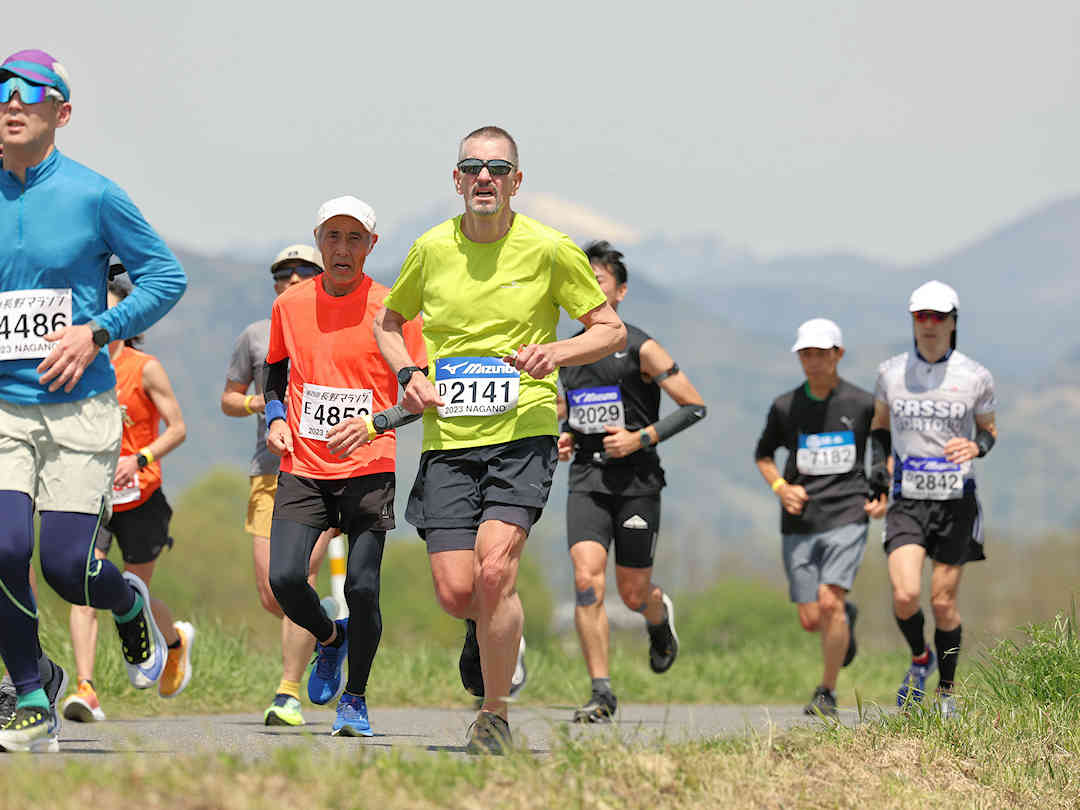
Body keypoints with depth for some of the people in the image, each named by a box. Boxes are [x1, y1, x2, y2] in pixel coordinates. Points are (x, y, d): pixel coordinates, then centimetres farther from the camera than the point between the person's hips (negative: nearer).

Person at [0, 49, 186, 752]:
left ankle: (130, 603, 29)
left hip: (80, 409, -2)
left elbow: (167, 276, 3)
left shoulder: (92, 195, -3)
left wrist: (98, 332, -8)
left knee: (65, 567, -9)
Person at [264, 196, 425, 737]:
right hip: (302, 465, 3)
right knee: (284, 578, -13)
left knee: (362, 587, -11)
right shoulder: (290, 305, 7)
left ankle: (355, 698, 11)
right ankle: (329, 638, 20)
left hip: (368, 469, -2)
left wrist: (373, 425, -15)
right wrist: (275, 419, 6)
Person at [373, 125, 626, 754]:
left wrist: (555, 352, -13)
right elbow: (388, 322, 23)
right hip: (448, 440, 3)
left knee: (494, 570, -21)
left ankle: (497, 714, -5)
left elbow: (613, 330, 6)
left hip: (523, 433, -3)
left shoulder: (549, 250, -1)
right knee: (455, 593, -6)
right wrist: (409, 375, 3)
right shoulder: (432, 249, 6)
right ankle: (496, 631, 32)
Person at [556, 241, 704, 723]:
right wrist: (564, 438, 5)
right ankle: (601, 693, -12)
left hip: (637, 481, -3)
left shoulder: (640, 349, -5)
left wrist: (642, 438, -14)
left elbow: (695, 406, -4)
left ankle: (661, 618, 44)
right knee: (587, 580, -16)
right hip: (586, 481, 3)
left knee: (633, 593, 5)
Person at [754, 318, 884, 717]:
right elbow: (763, 455, 18)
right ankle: (846, 618, 37)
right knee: (811, 620, 0)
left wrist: (884, 495, 3)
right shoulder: (785, 407, 3)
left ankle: (827, 692, -4)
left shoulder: (862, 404, -1)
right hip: (799, 523, 3)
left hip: (847, 517, -3)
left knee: (829, 601, -19)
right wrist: (780, 487, -1)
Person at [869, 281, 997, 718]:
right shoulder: (891, 372, 4)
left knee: (944, 601, 1)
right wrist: (878, 463, 0)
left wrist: (976, 446, -11)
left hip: (956, 501, -1)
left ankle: (946, 693, 18)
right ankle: (919, 659, 15)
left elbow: (989, 430, 12)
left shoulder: (975, 377, 0)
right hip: (906, 500, 1)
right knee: (905, 594, -16)